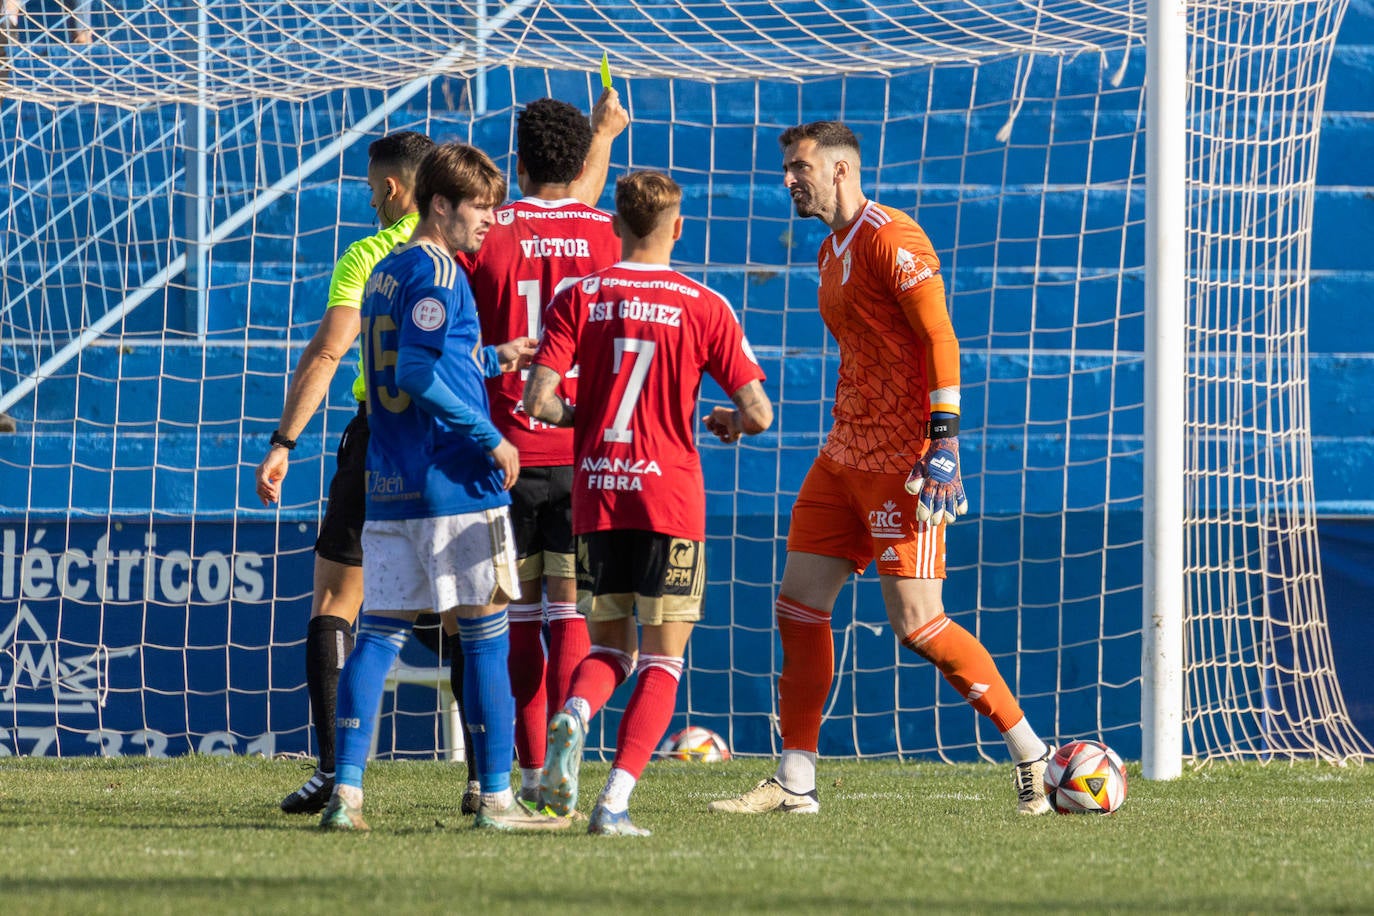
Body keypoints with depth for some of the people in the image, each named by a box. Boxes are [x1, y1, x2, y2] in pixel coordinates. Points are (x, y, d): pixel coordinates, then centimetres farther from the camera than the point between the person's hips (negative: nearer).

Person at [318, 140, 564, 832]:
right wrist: (491, 439, -16)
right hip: (453, 483, -8)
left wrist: (494, 359, 27)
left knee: (379, 632, 4)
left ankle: (345, 792, -4)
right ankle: (496, 797, 1)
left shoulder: (385, 273, 16)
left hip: (388, 489, 8)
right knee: (485, 633, -1)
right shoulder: (436, 273, -11)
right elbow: (419, 375, -21)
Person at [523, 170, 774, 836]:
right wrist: (729, 423, 16)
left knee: (611, 648, 17)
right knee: (662, 661, 6)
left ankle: (573, 717, -15)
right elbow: (758, 413, -7)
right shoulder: (703, 307, -3)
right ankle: (616, 800, -8)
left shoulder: (578, 299, 2)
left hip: (596, 500, 2)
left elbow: (539, 400, -6)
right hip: (670, 503, -2)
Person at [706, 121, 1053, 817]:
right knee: (799, 602, 6)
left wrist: (943, 440, -23)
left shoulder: (888, 237, -12)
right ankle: (795, 782, 11)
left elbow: (939, 335, -17)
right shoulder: (831, 251, 17)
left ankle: (1032, 758, -1)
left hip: (900, 458, -10)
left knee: (915, 622, -12)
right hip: (846, 449, 10)